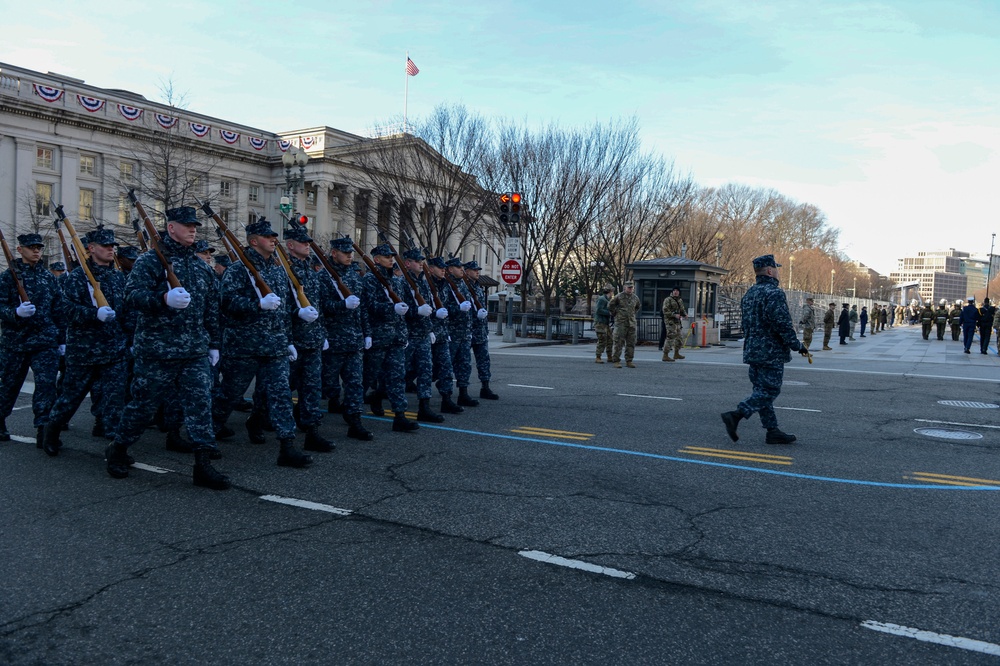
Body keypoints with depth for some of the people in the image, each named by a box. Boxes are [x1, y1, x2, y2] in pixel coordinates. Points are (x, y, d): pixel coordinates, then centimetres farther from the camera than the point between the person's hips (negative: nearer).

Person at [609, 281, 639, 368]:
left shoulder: (635, 298, 11)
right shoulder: (619, 297, -4)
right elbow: (610, 306, 3)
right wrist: (615, 314, 4)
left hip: (632, 323, 5)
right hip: (620, 323, -5)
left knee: (631, 343, 5)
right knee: (619, 342, -6)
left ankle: (629, 361, 11)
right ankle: (616, 361, -3)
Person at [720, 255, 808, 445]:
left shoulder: (749, 293, 13)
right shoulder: (774, 293, -15)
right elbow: (783, 324, -19)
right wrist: (798, 346, -9)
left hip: (752, 351, 9)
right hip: (771, 353, -9)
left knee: (762, 390, 10)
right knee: (769, 391, -5)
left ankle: (772, 431, 14)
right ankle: (735, 415, -16)